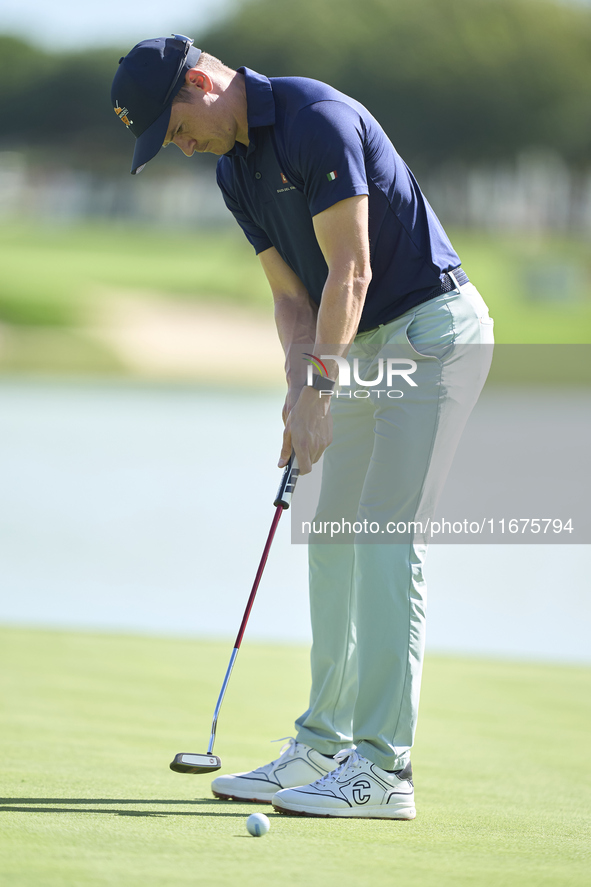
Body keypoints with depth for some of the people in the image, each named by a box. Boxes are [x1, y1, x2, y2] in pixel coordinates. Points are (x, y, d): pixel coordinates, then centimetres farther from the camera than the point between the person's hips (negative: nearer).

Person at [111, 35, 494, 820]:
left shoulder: (317, 119, -20)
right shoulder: (234, 171, 9)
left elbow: (351, 271, -22)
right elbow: (293, 294, 8)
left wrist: (320, 390, -23)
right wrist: (300, 388, -8)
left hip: (433, 330, -9)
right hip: (368, 345, 9)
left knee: (386, 538, -13)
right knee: (333, 540, 8)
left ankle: (383, 769, -14)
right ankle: (326, 747, 13)